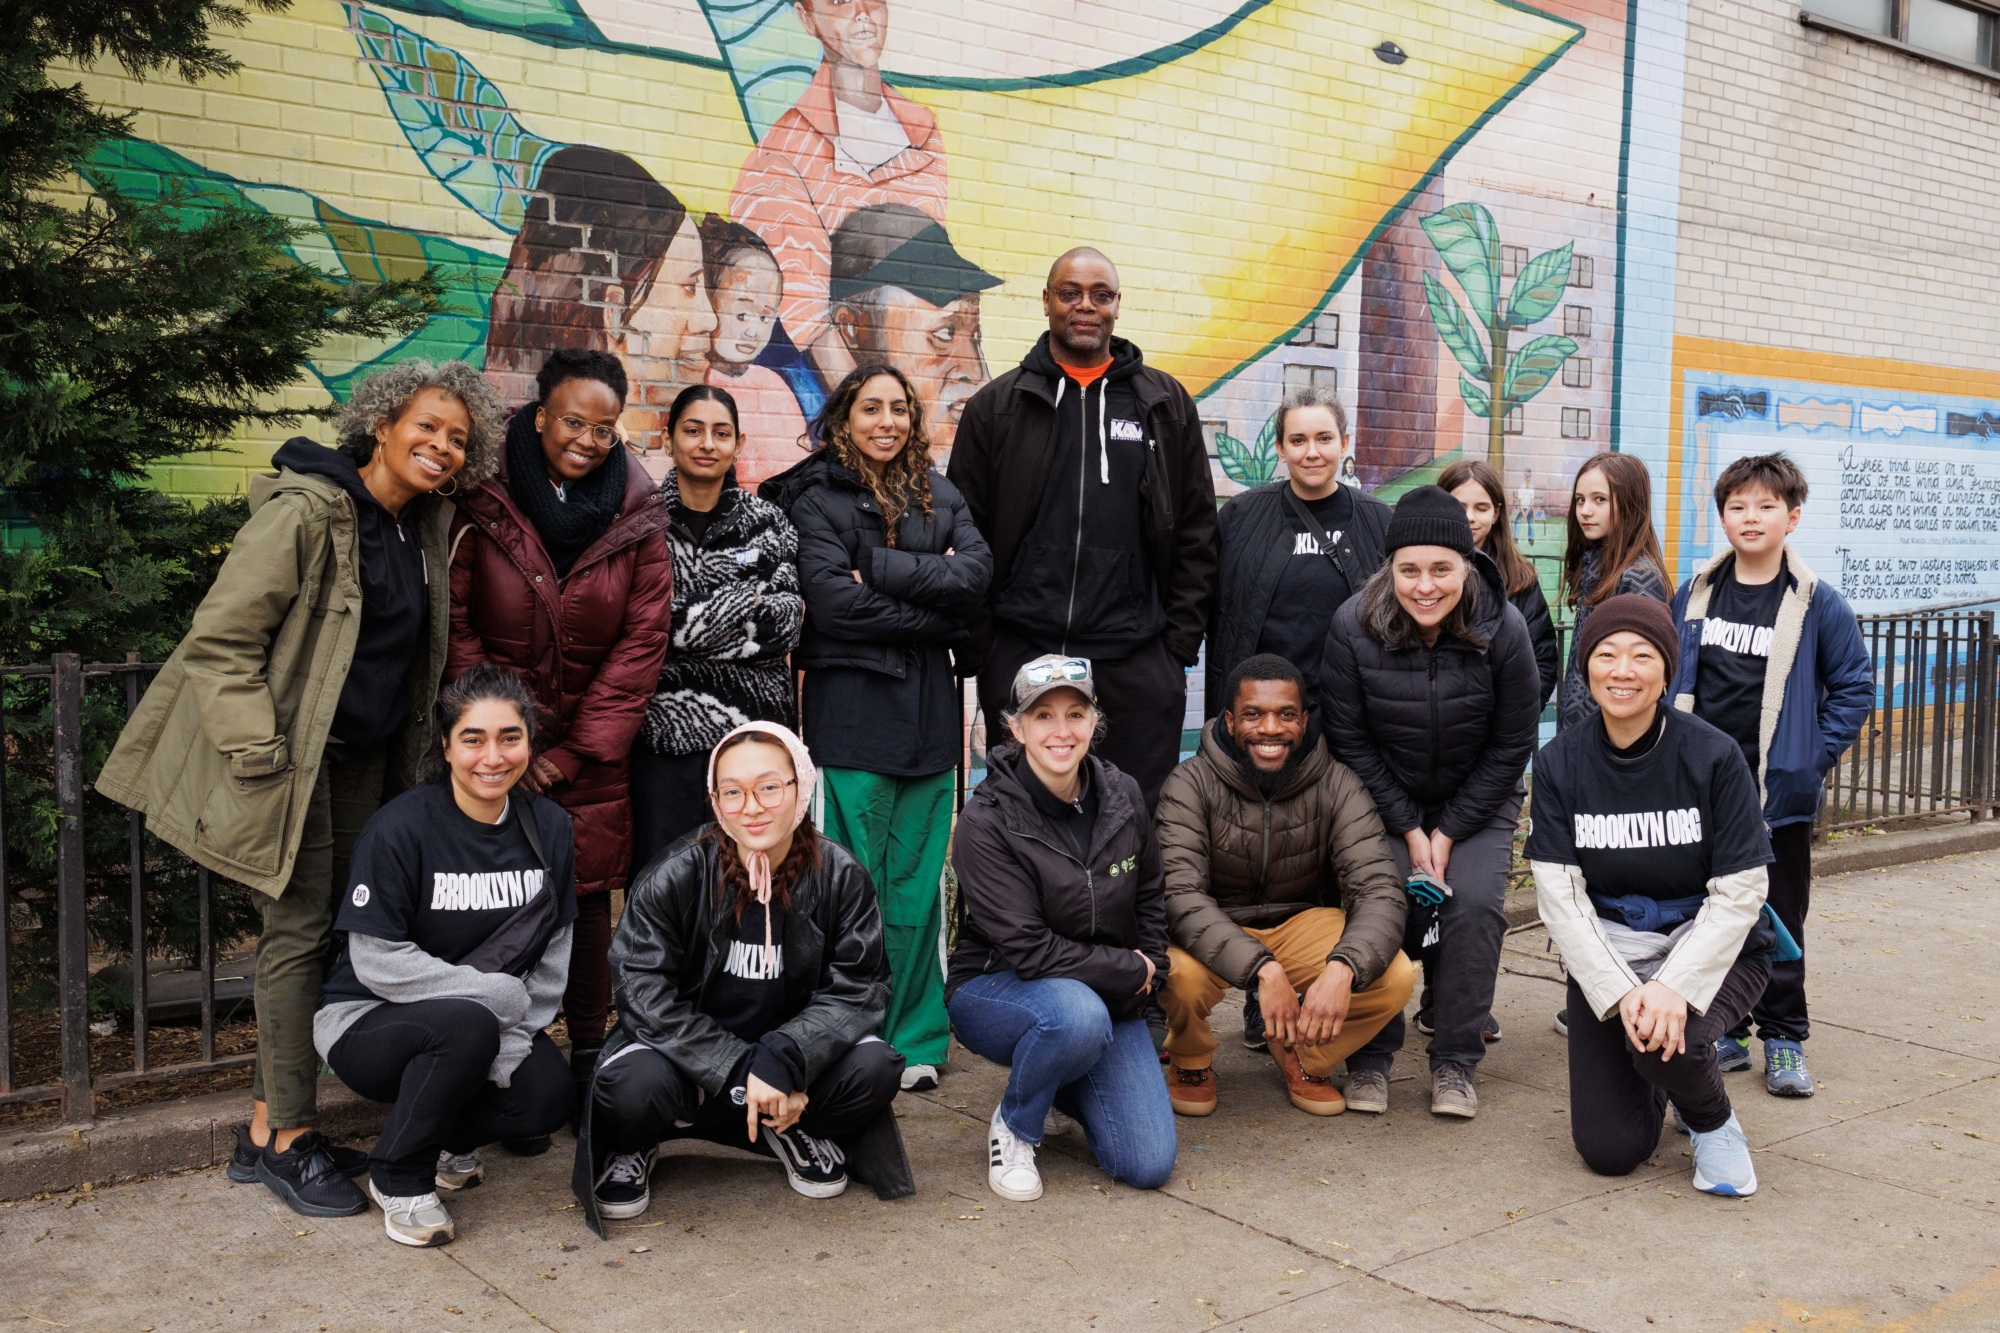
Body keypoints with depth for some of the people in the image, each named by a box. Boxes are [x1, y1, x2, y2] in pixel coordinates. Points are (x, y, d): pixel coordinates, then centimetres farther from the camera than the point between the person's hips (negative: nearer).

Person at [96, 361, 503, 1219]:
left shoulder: (422, 527, 9)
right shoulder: (304, 510, -14)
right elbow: (222, 640, -16)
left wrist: (410, 756, 18)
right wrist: (259, 756, -18)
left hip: (364, 761, 8)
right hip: (294, 760, -8)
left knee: (332, 932, 9)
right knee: (298, 932, -4)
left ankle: (268, 1126, 20)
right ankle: (289, 1140, 7)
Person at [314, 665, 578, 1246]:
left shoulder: (548, 826, -2)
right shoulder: (400, 828, -18)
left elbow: (553, 955, 1)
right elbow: (378, 962, -20)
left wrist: (511, 1047, -12)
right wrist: (499, 993, -21)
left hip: (491, 1026, 5)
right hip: (367, 1022, -5)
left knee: (548, 1094, -23)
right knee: (466, 1023, -36)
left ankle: (448, 1139, 11)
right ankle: (398, 1179, -10)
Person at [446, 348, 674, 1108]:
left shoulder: (636, 518, -1)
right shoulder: (484, 507, -5)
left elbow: (642, 641, -2)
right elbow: (458, 630, -3)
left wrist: (577, 750, -6)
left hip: (592, 752, 1)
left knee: (587, 897, 5)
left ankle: (588, 1056, 17)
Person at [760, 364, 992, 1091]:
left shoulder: (938, 496, 15)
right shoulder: (817, 498, 0)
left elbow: (976, 571, -1)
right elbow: (834, 600, -13)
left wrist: (884, 571, -11)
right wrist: (937, 614, -7)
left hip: (929, 710, 4)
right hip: (852, 710, -4)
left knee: (917, 884, 8)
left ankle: (913, 1038, 18)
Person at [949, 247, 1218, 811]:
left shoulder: (1165, 403, 10)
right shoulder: (997, 406, 7)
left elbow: (1196, 534, 10)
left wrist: (1181, 646, 3)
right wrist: (977, 653, 0)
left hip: (1139, 663, 1)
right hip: (1020, 656, 0)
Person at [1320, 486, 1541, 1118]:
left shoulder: (1504, 630, -18)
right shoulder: (1354, 627, -19)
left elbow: (1511, 746, -9)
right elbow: (1350, 740, -10)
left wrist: (1450, 832, -12)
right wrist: (1409, 829, -13)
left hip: (1478, 800, 0)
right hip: (1385, 798, 0)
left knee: (1475, 902, -18)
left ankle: (1455, 1063, -3)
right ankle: (1370, 1056, 1)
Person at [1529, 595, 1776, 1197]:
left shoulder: (1712, 756, -13)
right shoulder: (1560, 764, -6)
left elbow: (1739, 894, -14)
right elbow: (1560, 896, -10)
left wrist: (1674, 986, -27)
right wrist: (1620, 993, -23)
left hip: (1710, 948, -2)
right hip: (1608, 952, 2)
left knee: (1668, 1039, -35)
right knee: (1609, 1151, -7)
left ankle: (1712, 1122, 2)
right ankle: (1654, 1077, 29)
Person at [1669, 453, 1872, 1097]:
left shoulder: (1817, 603, -4)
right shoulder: (1695, 594, 5)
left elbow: (1854, 685, 2)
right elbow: (1670, 676, 14)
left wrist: (1816, 756, -5)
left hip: (1778, 792, -3)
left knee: (1778, 918, 6)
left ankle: (1784, 1040, 18)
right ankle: (1722, 1031, 22)